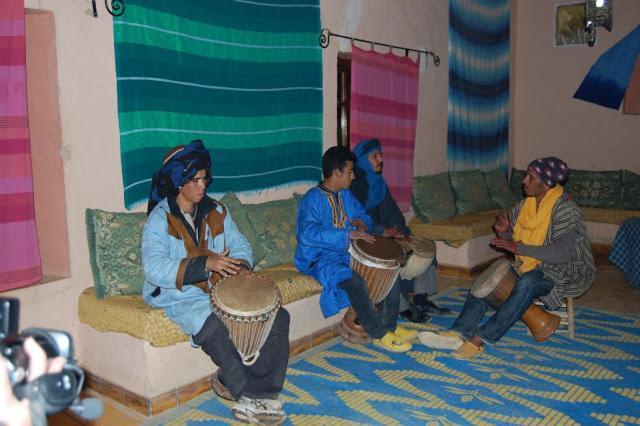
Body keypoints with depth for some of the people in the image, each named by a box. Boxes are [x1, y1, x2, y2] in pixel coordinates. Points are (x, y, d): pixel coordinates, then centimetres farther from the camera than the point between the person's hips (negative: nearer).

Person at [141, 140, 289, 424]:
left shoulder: (216, 212, 9)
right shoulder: (159, 220, -9)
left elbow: (241, 245, 11)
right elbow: (154, 270, -21)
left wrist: (240, 265, -13)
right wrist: (204, 264, -30)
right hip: (179, 297, -5)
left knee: (278, 316, -12)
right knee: (216, 329, -35)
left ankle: (229, 382, -9)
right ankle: (253, 395, -12)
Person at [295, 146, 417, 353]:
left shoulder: (346, 194, 10)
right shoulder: (312, 199, -17)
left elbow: (363, 214, 25)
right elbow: (307, 234, -32)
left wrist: (361, 222, -2)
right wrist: (348, 234, -35)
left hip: (348, 253, 9)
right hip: (321, 259, -9)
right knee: (356, 282, -33)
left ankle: (390, 326, 8)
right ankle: (379, 335, -13)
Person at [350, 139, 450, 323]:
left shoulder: (378, 182, 13)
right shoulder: (354, 186, -13)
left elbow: (392, 211, 14)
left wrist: (402, 232, -2)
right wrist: (383, 231, -28)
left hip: (386, 236, 8)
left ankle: (420, 299, 5)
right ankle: (403, 307, -14)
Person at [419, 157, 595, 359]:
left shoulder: (566, 210, -19)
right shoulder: (526, 204, 3)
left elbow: (562, 253, -30)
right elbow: (509, 239, 12)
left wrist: (519, 248, -31)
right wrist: (503, 230, -12)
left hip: (565, 273, -7)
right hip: (531, 267, 7)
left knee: (527, 283, -37)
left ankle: (480, 339, -36)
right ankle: (458, 333, -24)